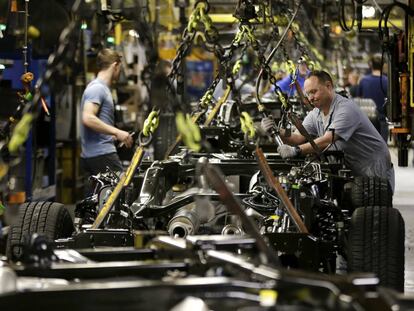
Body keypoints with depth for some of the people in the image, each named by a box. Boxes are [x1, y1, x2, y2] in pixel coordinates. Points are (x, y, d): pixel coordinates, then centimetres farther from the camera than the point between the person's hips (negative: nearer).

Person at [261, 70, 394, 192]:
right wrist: (277, 132, -26)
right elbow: (297, 138, -7)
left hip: (376, 171, -7)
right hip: (354, 173, 7)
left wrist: (296, 150, -44)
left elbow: (327, 141, -35)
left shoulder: (346, 109, -24)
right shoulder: (315, 115, 4)